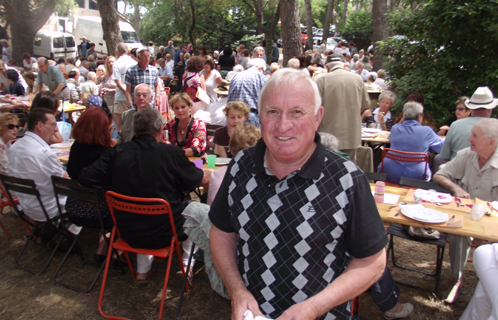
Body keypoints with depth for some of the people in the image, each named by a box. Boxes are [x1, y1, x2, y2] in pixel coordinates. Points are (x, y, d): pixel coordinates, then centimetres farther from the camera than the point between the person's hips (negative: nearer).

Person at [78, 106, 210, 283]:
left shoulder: (117, 152, -11)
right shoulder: (171, 153, -16)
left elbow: (84, 178, -8)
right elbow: (200, 180, -3)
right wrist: (209, 174, 21)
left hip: (128, 233, 3)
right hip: (163, 233, -3)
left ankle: (142, 271, 36)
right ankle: (187, 265, 26)